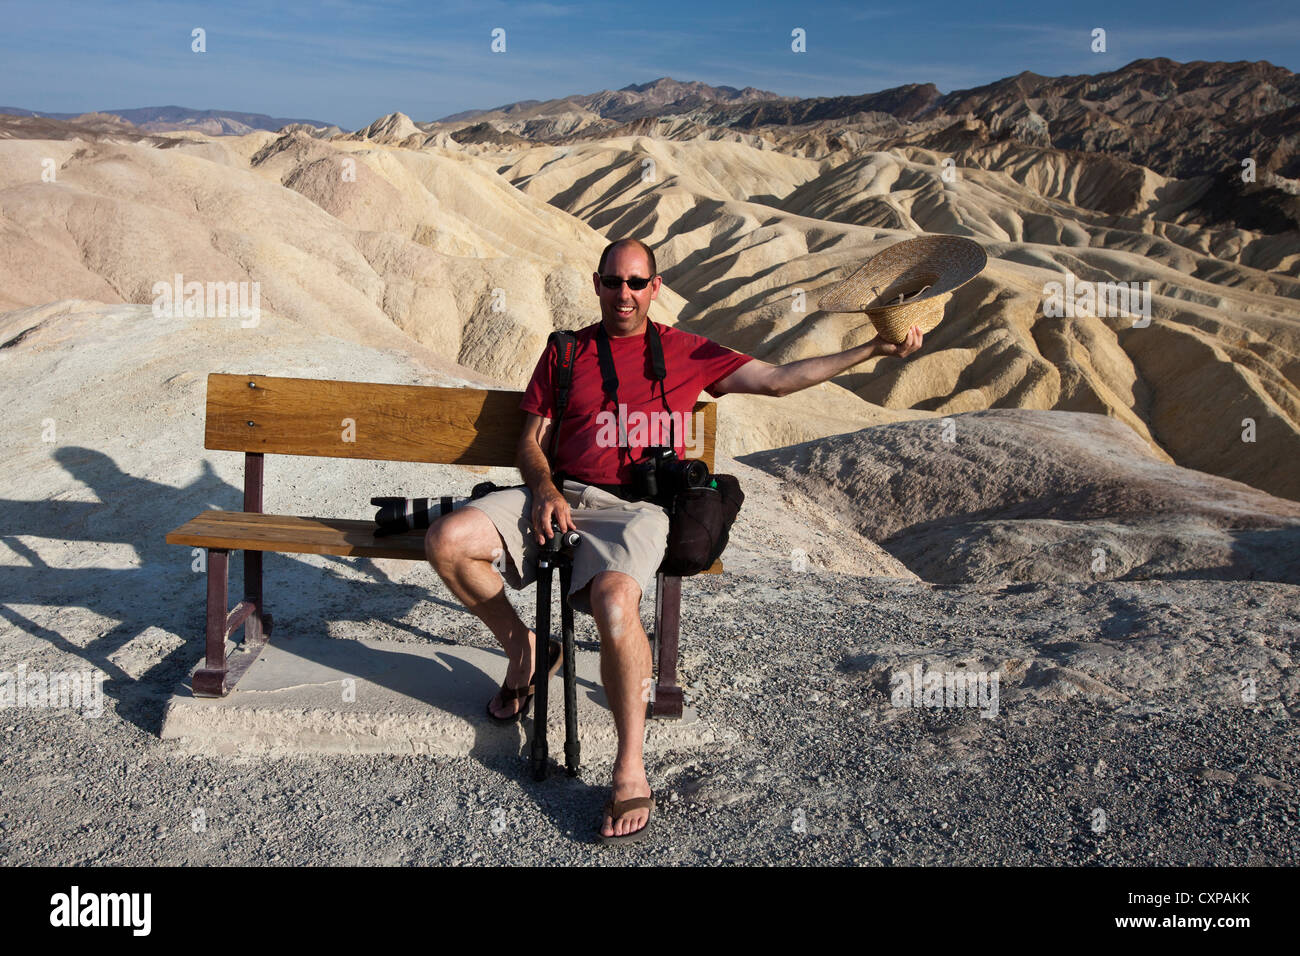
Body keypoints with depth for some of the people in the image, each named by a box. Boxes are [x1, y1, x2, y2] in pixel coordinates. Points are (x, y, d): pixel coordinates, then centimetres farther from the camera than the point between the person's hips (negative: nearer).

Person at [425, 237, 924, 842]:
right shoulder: (566, 351, 18)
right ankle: (520, 646, 8)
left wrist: (874, 349, 10)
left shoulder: (686, 352, 14)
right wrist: (546, 491, -6)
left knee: (615, 602, -36)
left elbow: (778, 379, 14)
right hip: (559, 495, 4)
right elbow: (531, 440, 17)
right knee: (445, 541, -17)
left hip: (633, 507, -3)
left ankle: (631, 771, -22)